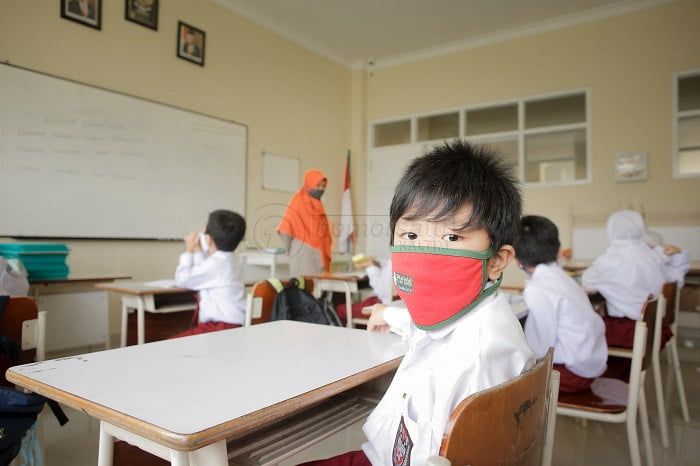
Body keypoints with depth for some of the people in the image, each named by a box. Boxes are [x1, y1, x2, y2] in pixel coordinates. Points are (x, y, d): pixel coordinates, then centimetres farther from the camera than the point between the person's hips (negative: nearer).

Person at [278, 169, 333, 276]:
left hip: (318, 253, 7)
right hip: (303, 253, -7)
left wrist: (325, 251, 8)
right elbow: (285, 229, -12)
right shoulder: (298, 201, -7)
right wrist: (291, 249, -6)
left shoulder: (317, 204, 15)